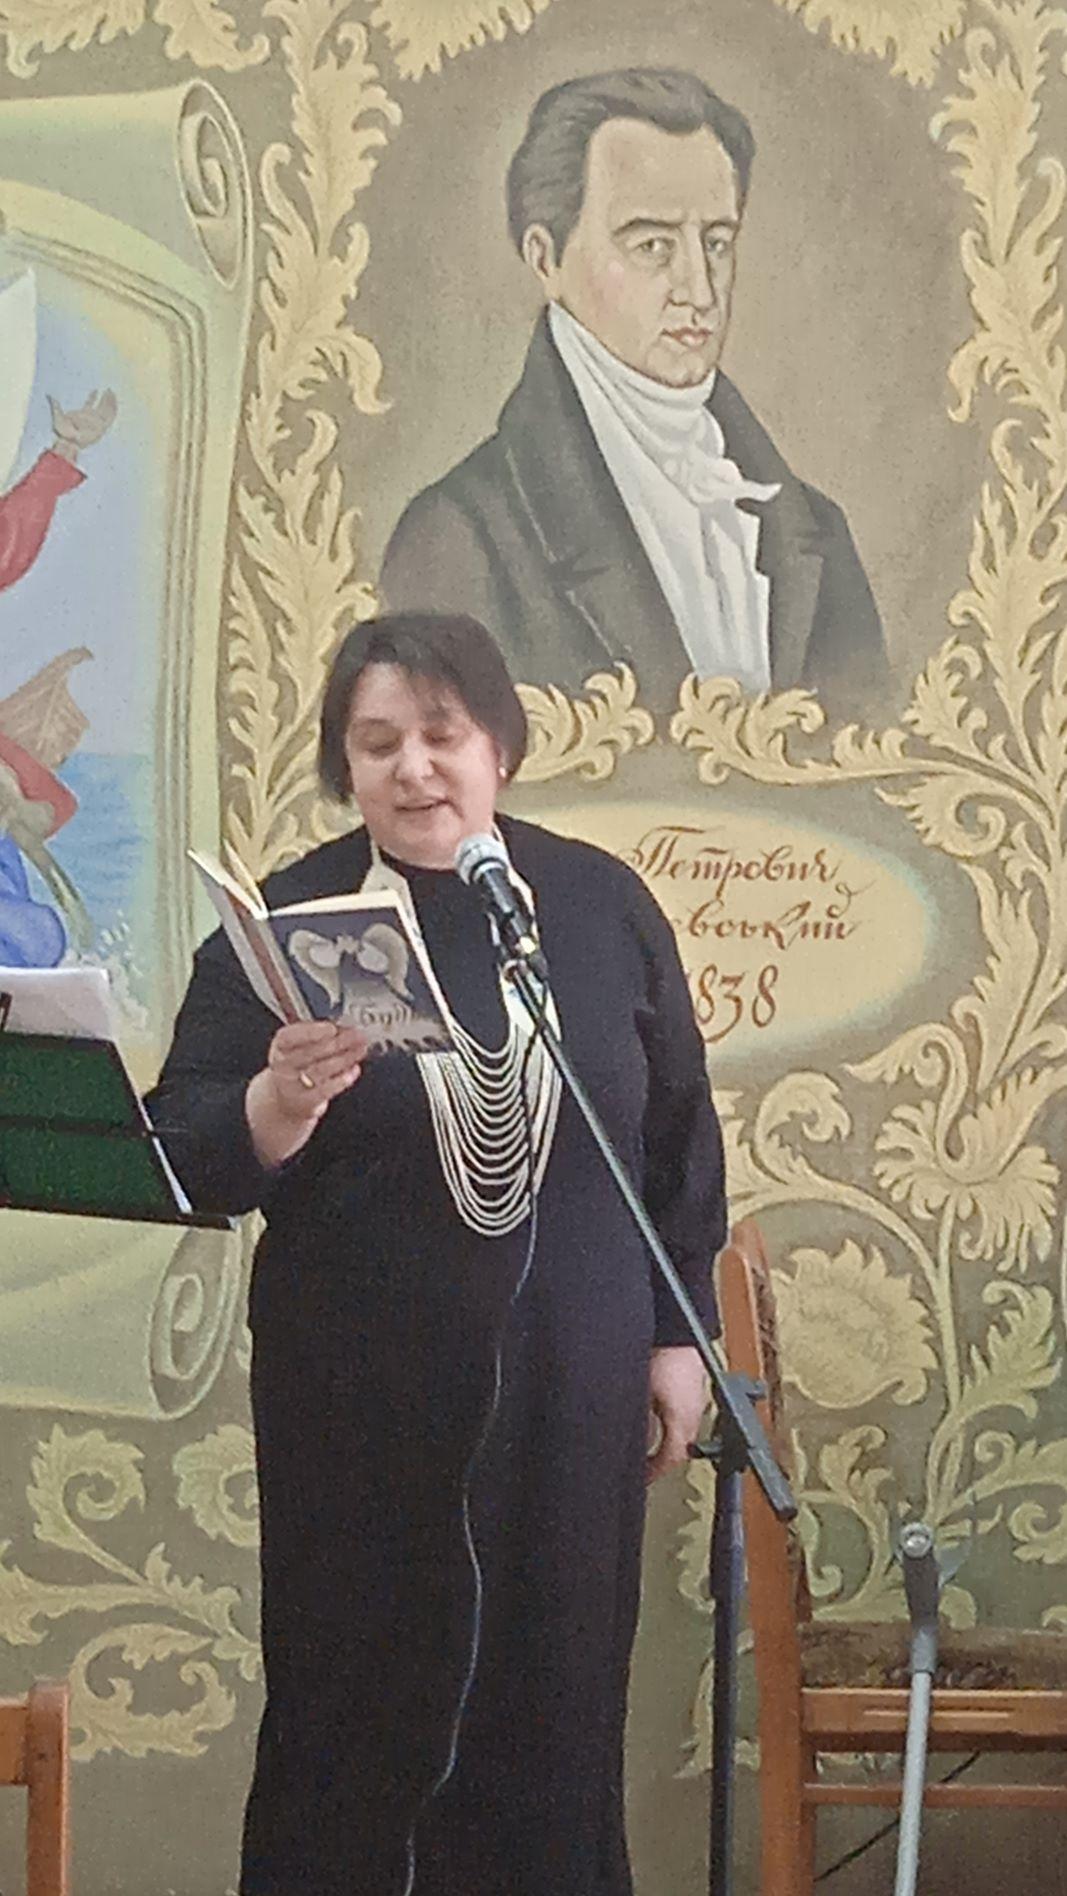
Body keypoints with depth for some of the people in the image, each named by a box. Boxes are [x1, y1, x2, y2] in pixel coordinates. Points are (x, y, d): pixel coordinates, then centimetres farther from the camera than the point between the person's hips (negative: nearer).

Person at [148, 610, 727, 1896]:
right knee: (357, 1706, 3)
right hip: (359, 1401, -1)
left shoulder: (601, 904, 2)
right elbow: (188, 1162, -6)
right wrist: (284, 1098, -26)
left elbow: (680, 1136, 11)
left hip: (568, 1389, 1)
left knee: (550, 1705, 6)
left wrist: (679, 1334, 9)